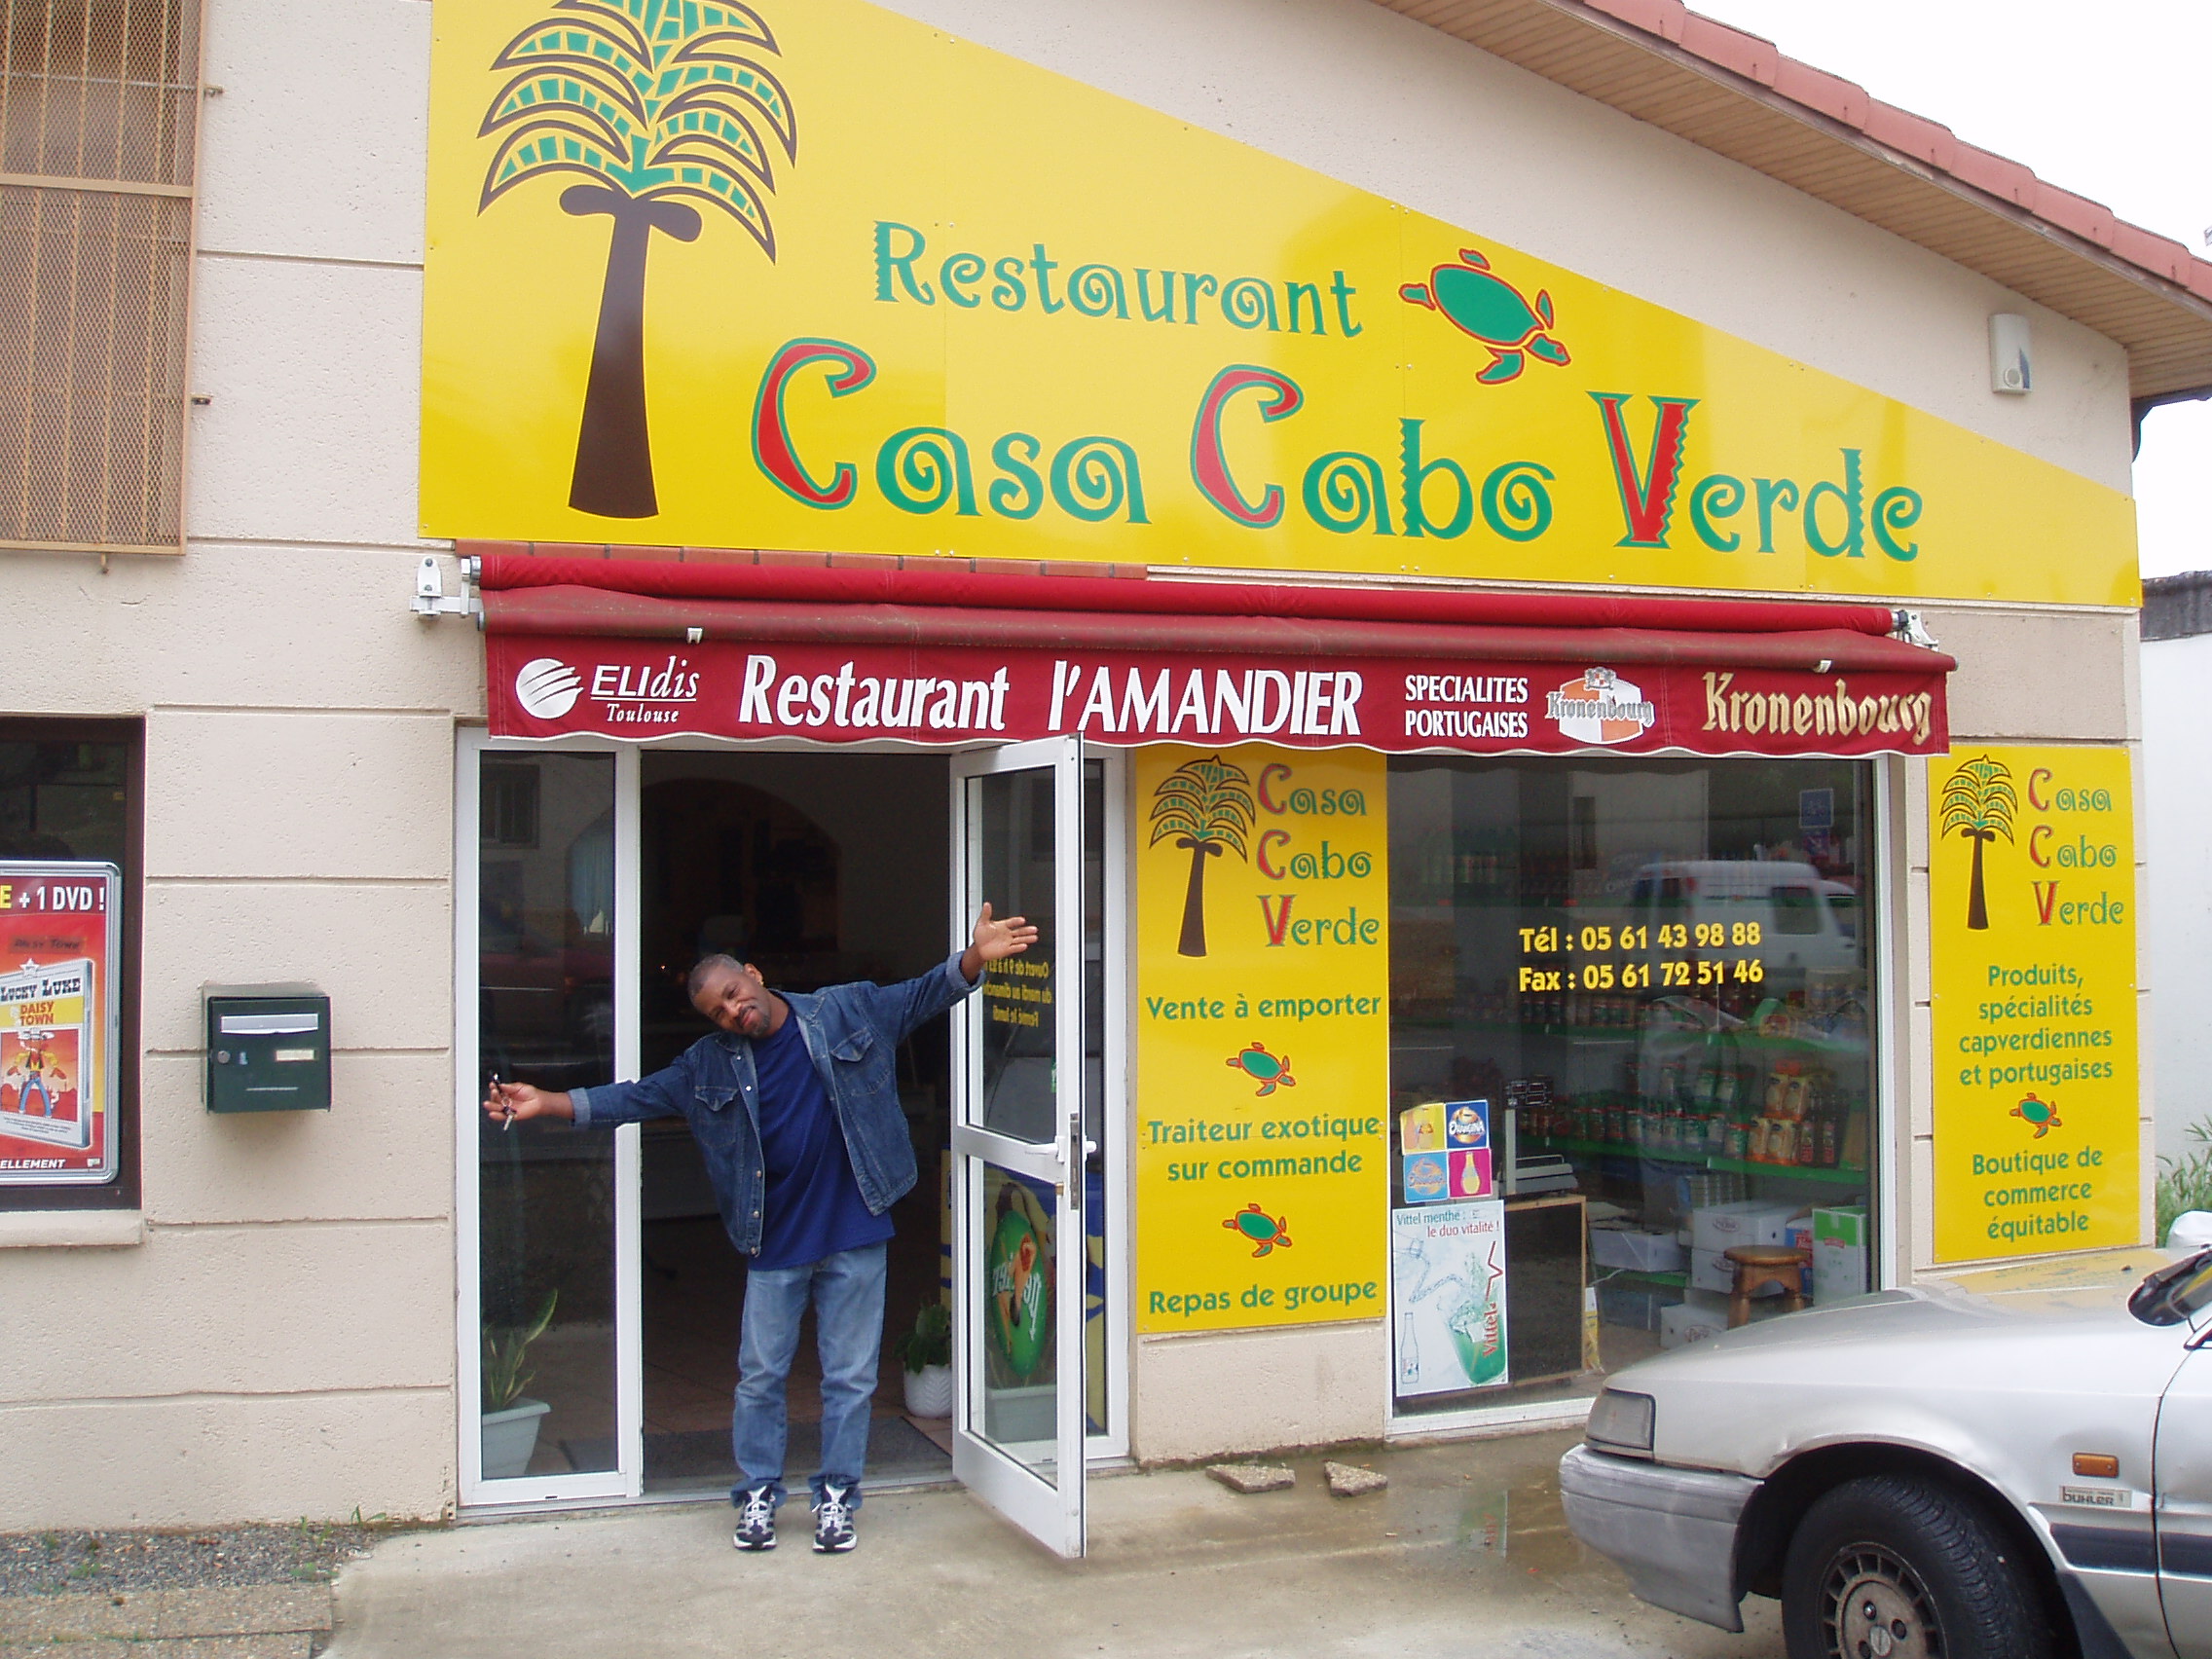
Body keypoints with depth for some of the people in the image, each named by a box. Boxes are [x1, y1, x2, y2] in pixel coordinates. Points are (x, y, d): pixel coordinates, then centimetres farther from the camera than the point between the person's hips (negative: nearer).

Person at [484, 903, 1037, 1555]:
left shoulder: (850, 1012, 0)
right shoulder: (709, 1066, 4)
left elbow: (927, 994, 3)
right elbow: (637, 1097, 7)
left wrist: (974, 959, -16)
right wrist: (547, 1103, -1)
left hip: (855, 1238, -1)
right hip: (774, 1247, 2)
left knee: (849, 1377, 6)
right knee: (759, 1376, 8)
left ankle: (836, 1497, 21)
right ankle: (758, 1494, 25)